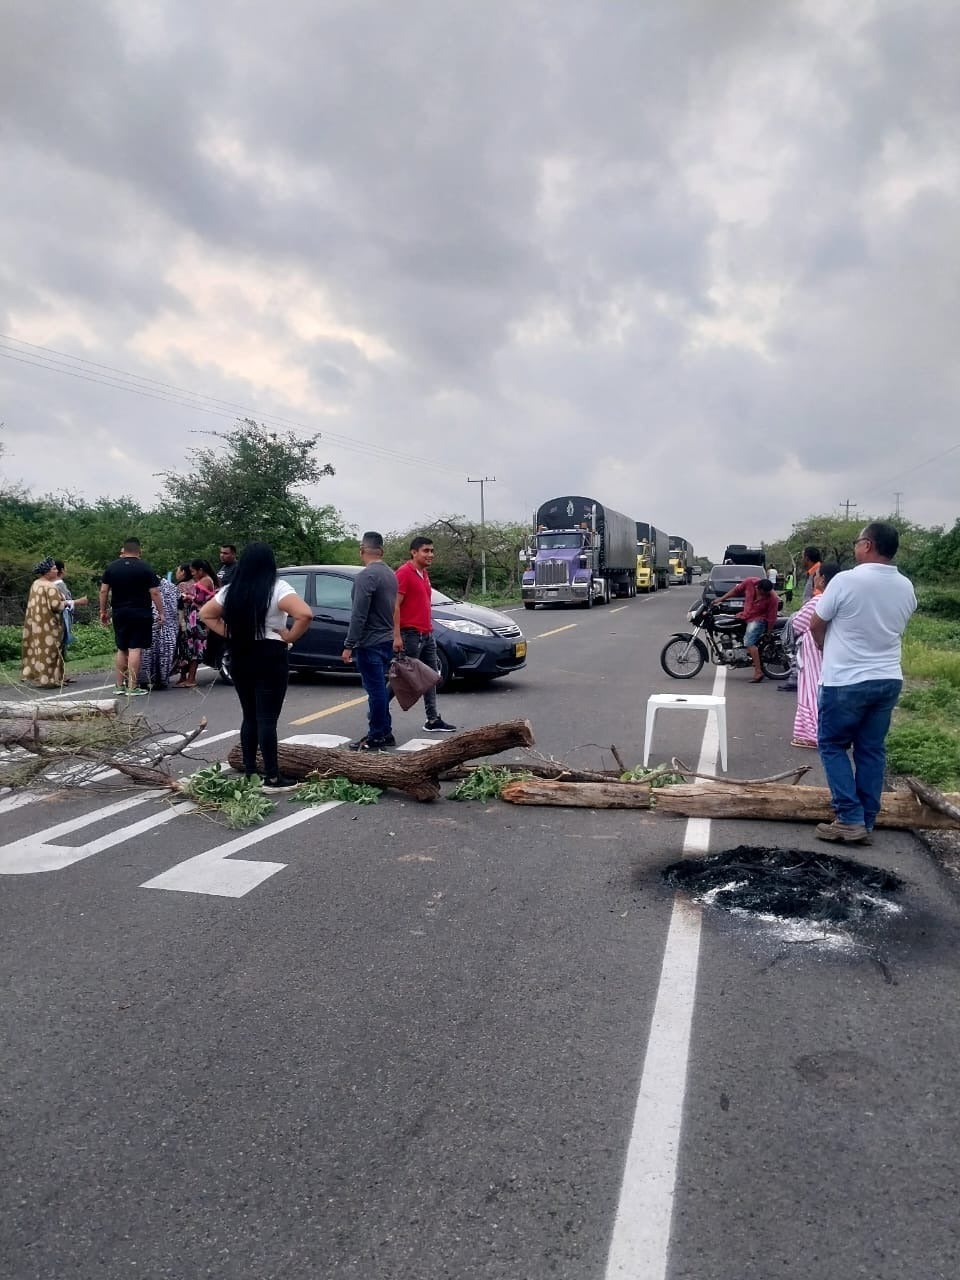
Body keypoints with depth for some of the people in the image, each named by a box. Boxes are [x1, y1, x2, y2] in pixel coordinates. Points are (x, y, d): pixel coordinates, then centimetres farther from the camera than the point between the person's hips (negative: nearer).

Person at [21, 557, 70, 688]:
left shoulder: (35, 584, 8)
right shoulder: (50, 586, -18)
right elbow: (56, 605, -22)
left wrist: (60, 601, 17)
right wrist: (64, 603, -3)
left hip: (35, 622, 8)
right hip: (48, 625, -8)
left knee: (37, 648, 13)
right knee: (48, 649, -3)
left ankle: (33, 674, 17)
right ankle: (47, 678, -1)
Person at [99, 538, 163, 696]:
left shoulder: (111, 567, 7)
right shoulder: (146, 568, -4)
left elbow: (103, 591, 6)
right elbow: (155, 593, -7)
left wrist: (103, 611, 15)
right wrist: (161, 613, -2)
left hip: (119, 614, 4)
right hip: (140, 614, -4)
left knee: (121, 650, 15)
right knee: (135, 649, -5)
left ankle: (119, 685, 19)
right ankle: (132, 687, -6)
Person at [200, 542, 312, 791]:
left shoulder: (231, 590, 6)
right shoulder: (277, 588, -12)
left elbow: (205, 615, 15)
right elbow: (306, 614, -24)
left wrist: (230, 634, 7)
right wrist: (290, 637, -11)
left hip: (240, 658, 6)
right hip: (270, 658, -6)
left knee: (249, 717, 15)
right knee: (267, 719, -4)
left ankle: (249, 772, 20)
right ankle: (272, 778, -1)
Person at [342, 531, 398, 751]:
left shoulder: (366, 576, -17)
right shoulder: (390, 573, 11)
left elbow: (358, 615, -21)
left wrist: (349, 645, -17)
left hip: (370, 643, -9)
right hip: (386, 640, 9)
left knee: (375, 689, -4)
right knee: (379, 688, 16)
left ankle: (376, 737, 2)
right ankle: (385, 733, 22)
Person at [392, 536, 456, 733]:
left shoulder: (424, 573, 15)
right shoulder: (404, 573, -12)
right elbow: (395, 606, -18)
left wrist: (429, 629, 18)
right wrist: (397, 636, -22)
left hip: (427, 634, 9)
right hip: (411, 635, -9)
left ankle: (433, 720, 16)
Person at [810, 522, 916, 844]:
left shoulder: (846, 581, -15)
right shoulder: (906, 588, 3)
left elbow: (816, 627, -4)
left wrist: (829, 650, 17)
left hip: (846, 681, -5)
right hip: (888, 680, 6)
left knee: (832, 745, 8)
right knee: (872, 750, 11)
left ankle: (850, 819, 2)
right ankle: (866, 822, 14)